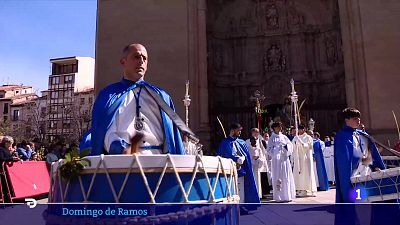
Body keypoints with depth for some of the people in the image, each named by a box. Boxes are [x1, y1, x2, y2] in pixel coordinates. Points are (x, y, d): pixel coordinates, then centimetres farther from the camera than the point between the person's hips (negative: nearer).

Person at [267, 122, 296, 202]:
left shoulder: (284, 137, 12)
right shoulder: (272, 138, 0)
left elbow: (291, 146, 6)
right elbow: (269, 150, -5)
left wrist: (286, 146, -15)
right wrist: (277, 149, -20)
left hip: (285, 159, 4)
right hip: (276, 160, -4)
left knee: (287, 178, 4)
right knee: (277, 178, -3)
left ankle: (287, 195, 13)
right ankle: (279, 197, 4)